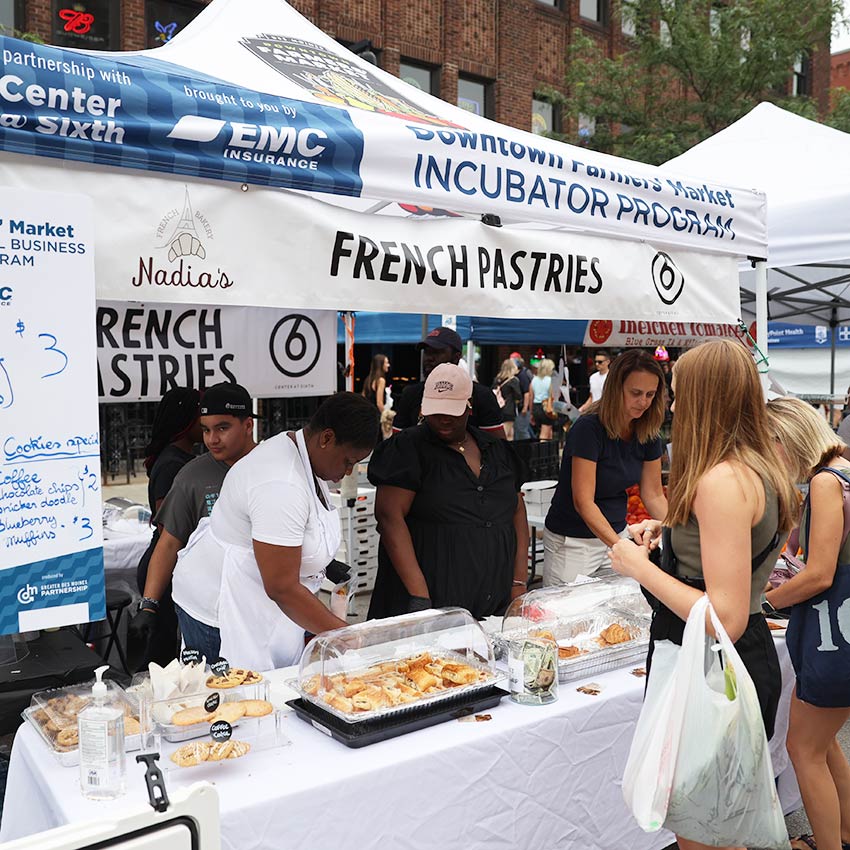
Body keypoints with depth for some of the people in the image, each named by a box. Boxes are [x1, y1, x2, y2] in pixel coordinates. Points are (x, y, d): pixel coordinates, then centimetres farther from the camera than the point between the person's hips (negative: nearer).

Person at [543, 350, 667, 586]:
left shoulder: (647, 433, -1)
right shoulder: (588, 428, -21)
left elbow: (654, 495, 5)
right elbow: (583, 502, -25)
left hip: (617, 534, 6)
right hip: (572, 541, -6)